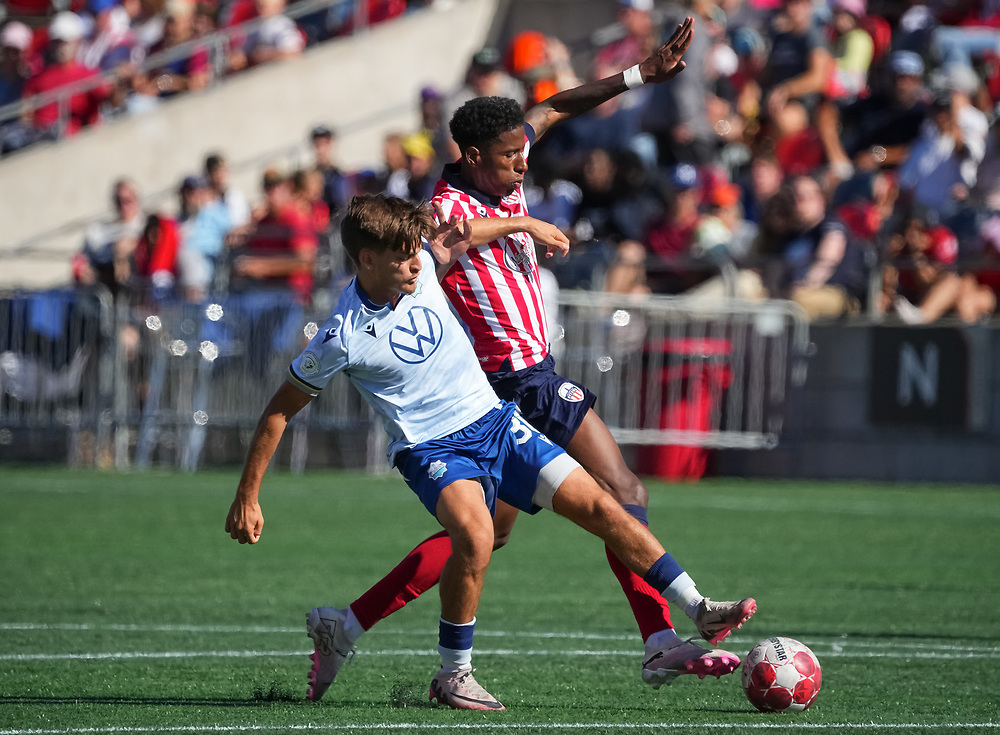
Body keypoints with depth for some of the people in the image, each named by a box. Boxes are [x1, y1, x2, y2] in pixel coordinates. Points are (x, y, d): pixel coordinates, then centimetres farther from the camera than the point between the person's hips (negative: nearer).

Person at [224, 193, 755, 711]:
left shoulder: (421, 266, -5)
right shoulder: (343, 336, -19)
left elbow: (443, 244, 23)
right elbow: (280, 411, -9)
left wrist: (449, 241, 4)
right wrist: (247, 497, -8)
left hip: (495, 422, 6)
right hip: (431, 449, -6)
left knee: (597, 506, -2)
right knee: (476, 533, -34)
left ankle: (701, 613, 3)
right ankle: (453, 675, -18)